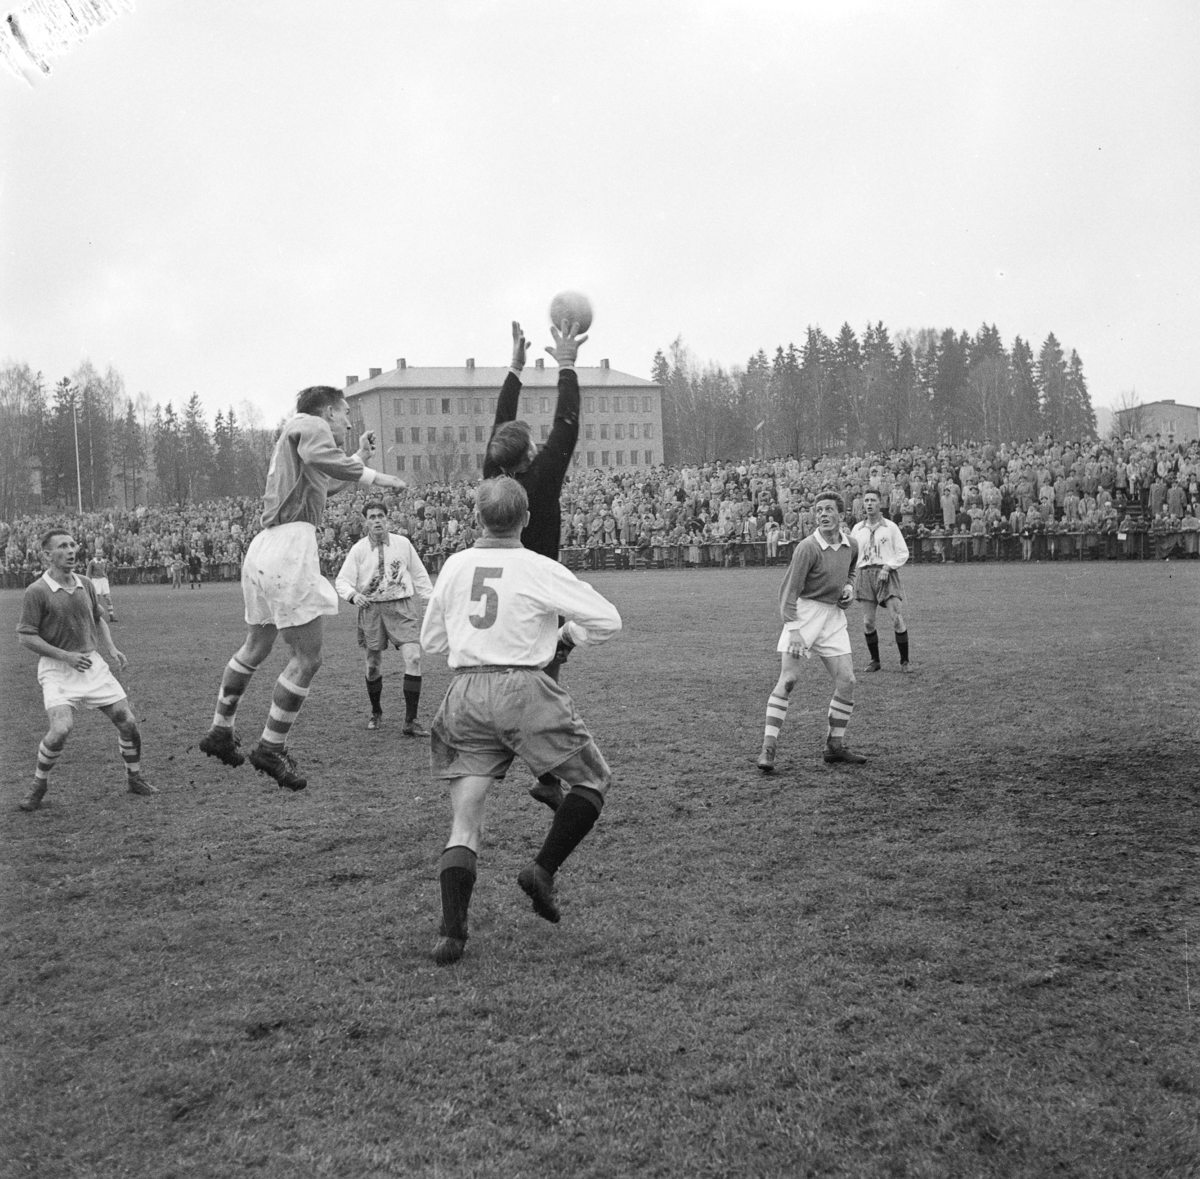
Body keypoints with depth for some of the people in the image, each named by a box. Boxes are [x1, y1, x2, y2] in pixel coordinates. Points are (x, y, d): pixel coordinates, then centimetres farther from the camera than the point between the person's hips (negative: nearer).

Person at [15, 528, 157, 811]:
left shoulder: (85, 585, 6)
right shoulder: (37, 592, -12)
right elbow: (25, 637, -11)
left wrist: (111, 649, 6)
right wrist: (66, 656, -18)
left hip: (92, 663, 5)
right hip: (56, 671, -5)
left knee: (127, 721, 1)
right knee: (61, 728, -23)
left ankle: (134, 778, 22)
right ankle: (38, 785, 1)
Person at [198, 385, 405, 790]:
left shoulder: (292, 433, 28)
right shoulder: (310, 425, -1)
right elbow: (318, 457, -24)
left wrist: (358, 458, 41)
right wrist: (374, 477, -21)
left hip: (265, 548, 11)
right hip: (291, 548, -11)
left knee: (256, 647, 24)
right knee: (307, 659, -6)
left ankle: (220, 732, 34)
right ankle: (270, 748, 0)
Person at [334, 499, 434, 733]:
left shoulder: (403, 543, 5)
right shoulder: (358, 550, 1)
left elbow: (419, 575, 14)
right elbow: (342, 581, -2)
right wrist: (353, 595, -23)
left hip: (401, 606, 0)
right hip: (371, 607, 0)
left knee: (413, 657, -15)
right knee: (373, 664, 6)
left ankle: (410, 721, -10)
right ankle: (376, 712, 33)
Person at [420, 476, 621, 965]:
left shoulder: (455, 566, 9)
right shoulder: (540, 570, -3)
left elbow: (430, 639, 20)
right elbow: (607, 620, -1)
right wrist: (567, 632, 17)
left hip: (464, 692, 4)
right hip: (523, 688, -4)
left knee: (464, 821, 5)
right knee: (593, 780, 15)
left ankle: (451, 930, -5)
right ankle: (543, 869, 4)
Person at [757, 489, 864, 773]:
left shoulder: (851, 546, 5)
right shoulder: (808, 547, -15)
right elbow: (788, 591, -16)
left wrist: (849, 587, 4)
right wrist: (793, 630, -24)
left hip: (834, 616, 6)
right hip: (804, 613, -6)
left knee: (846, 681, 1)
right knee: (788, 679, -13)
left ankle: (835, 745, 16)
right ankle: (768, 748, -11)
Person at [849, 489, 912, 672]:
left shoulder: (890, 526, 3)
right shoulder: (857, 529, 12)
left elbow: (903, 553, 4)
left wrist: (887, 567, -10)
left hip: (886, 574, -3)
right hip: (865, 573, 3)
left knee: (897, 618, -12)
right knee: (868, 621, 0)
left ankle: (904, 661, -3)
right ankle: (874, 660, 13)